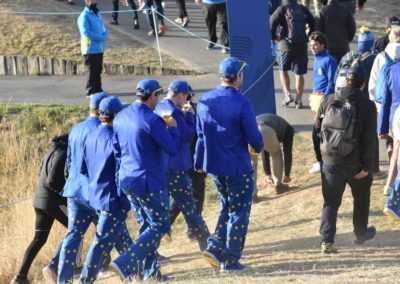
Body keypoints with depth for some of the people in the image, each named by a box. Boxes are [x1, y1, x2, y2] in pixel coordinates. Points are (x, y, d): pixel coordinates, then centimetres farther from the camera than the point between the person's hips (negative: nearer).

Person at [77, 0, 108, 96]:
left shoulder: (98, 14, 17)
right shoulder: (84, 16, -10)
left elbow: (104, 29, 15)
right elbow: (86, 32, -20)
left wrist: (104, 36, -8)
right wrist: (100, 37, -16)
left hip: (100, 48, 8)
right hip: (90, 49, -8)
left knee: (98, 70, 13)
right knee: (91, 70, -5)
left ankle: (97, 89, 20)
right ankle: (90, 90, -1)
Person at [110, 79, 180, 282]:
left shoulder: (120, 117, 4)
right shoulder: (151, 120, -20)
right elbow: (173, 149, -14)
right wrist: (172, 128, 3)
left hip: (126, 179, 8)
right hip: (149, 182, -8)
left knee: (147, 225, 18)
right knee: (160, 226, 2)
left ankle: (150, 272, 20)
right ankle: (124, 264, -9)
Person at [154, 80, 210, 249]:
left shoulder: (157, 109, 9)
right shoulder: (174, 112, -19)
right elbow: (189, 136, -16)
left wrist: (183, 114, 11)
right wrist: (190, 115, -5)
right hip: (174, 167, -8)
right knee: (188, 203, 3)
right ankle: (203, 239, 13)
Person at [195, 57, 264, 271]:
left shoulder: (204, 101, 0)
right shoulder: (242, 103, -19)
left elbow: (201, 135, 9)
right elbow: (254, 136, -15)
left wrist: (199, 163, 18)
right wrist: (259, 147, 8)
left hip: (214, 165, 6)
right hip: (238, 167, -6)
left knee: (227, 207, 22)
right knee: (239, 212, 6)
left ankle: (215, 248, 10)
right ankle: (231, 260, 9)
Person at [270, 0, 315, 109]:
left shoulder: (282, 9, -6)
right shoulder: (303, 9, 2)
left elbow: (271, 23, -14)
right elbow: (313, 23, 4)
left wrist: (274, 37, 0)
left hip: (285, 44, -2)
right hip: (301, 46, 2)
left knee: (283, 70, 17)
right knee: (299, 73, 7)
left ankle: (287, 94, 4)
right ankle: (298, 100, 8)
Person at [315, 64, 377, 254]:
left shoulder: (329, 101, -2)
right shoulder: (367, 106, -12)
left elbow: (318, 127, 6)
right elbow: (369, 139, -14)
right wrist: (366, 166, -11)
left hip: (330, 159, 3)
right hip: (354, 162, -2)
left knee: (331, 201, 9)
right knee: (361, 196, 22)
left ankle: (327, 241, -2)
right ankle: (360, 233, 36)